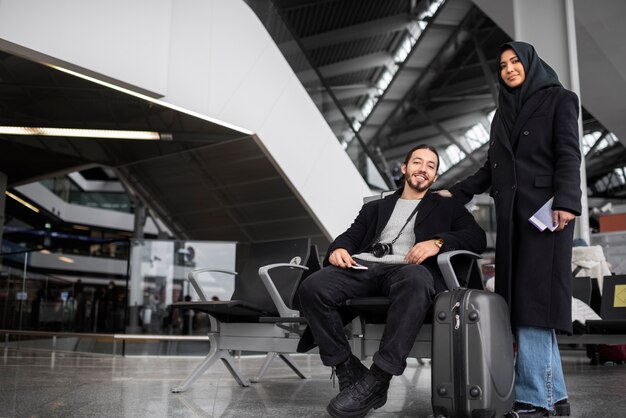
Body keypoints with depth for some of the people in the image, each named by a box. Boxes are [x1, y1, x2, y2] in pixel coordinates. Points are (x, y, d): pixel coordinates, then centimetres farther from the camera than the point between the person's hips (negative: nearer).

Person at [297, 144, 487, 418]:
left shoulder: (447, 207, 25)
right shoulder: (375, 208, 32)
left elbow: (477, 238, 9)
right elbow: (351, 236, 20)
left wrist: (438, 242, -11)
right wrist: (339, 248, -5)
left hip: (408, 269, -2)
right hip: (363, 267, 3)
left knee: (416, 282, -42)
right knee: (312, 288, -29)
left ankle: (376, 380, -35)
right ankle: (349, 372, -17)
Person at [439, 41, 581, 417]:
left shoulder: (559, 99, 5)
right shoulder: (503, 114, 22)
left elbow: (568, 154, -7)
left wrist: (565, 202, -20)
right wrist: (456, 193, 17)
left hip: (544, 208, -6)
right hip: (511, 212, 6)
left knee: (532, 297, -13)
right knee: (520, 298, 0)